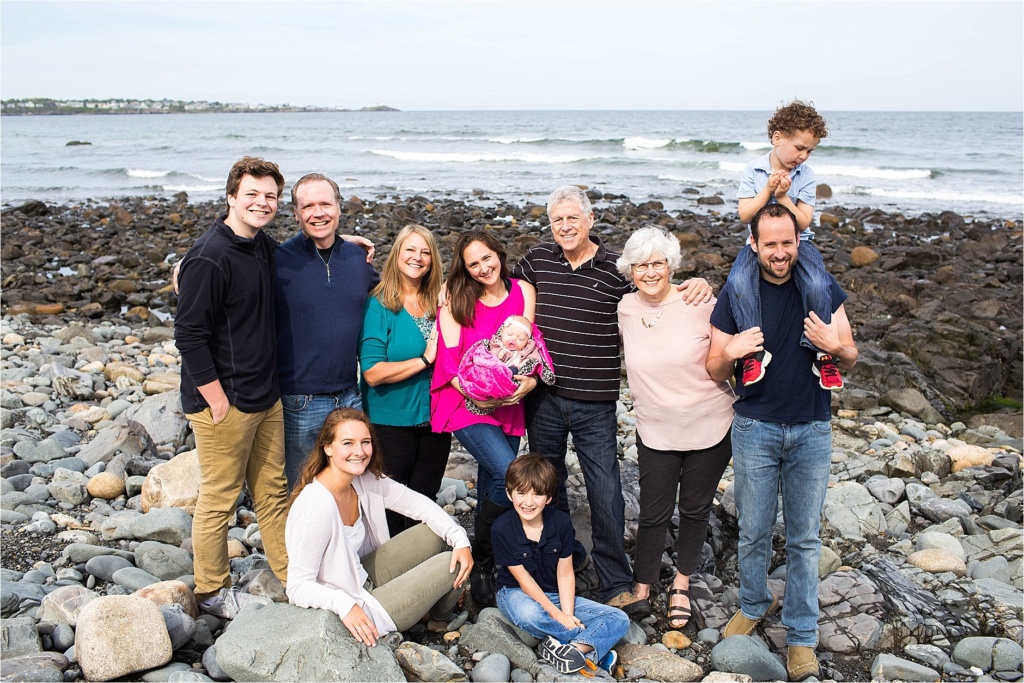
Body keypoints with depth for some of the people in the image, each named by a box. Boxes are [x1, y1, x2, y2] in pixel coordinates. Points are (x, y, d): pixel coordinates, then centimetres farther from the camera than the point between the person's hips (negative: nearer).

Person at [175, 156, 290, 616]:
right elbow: (188, 335, -19)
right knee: (218, 500, 6)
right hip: (224, 404, -8)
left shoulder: (264, 248, 8)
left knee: (274, 491, 17)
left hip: (267, 399, 8)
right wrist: (217, 401, -17)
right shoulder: (209, 258, -18)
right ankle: (212, 592, 24)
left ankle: (292, 576, 30)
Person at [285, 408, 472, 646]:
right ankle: (443, 616, 33)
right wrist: (344, 605, -42)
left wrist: (460, 540, -11)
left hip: (364, 579, 8)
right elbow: (298, 587, -27)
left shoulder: (366, 481, -6)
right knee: (449, 564, -3)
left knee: (438, 532, 5)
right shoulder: (315, 506, -30)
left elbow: (419, 504, 2)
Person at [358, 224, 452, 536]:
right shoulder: (379, 305, -11)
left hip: (435, 419, 5)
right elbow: (372, 373, -19)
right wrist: (424, 360, -18)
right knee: (391, 509, 10)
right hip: (392, 424, -4)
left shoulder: (437, 304, 3)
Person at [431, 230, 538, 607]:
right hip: (465, 405, -4)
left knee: (492, 487, 11)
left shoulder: (522, 291, 5)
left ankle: (484, 570, 30)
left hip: (507, 406, 4)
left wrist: (530, 381, -15)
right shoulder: (457, 298, -2)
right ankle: (480, 561, 1)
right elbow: (450, 357, -6)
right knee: (511, 476, -21)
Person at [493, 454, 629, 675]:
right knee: (528, 615, -42)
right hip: (517, 593, -3)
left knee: (619, 620, -13)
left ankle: (574, 648, -35)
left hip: (556, 596, 4)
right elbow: (523, 579, -15)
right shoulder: (502, 530, -18)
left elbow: (565, 574, -6)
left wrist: (568, 614, -19)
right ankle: (591, 647, -23)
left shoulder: (562, 523, -10)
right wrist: (557, 615, -19)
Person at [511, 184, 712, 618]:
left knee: (605, 492, -1)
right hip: (543, 398, 3)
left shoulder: (616, 269, -4)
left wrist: (697, 284, -12)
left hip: (595, 405, -3)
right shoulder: (537, 260, 3)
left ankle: (616, 585, 11)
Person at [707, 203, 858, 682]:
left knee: (804, 537, 9)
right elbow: (714, 371, 1)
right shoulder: (735, 295, -5)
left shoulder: (823, 288, -2)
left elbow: (851, 359, 5)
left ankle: (801, 634, 21)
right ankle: (753, 604, 35)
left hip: (812, 431, 1)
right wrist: (730, 352, -21)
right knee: (753, 531, 10)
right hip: (755, 428, 0)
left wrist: (835, 346, -18)